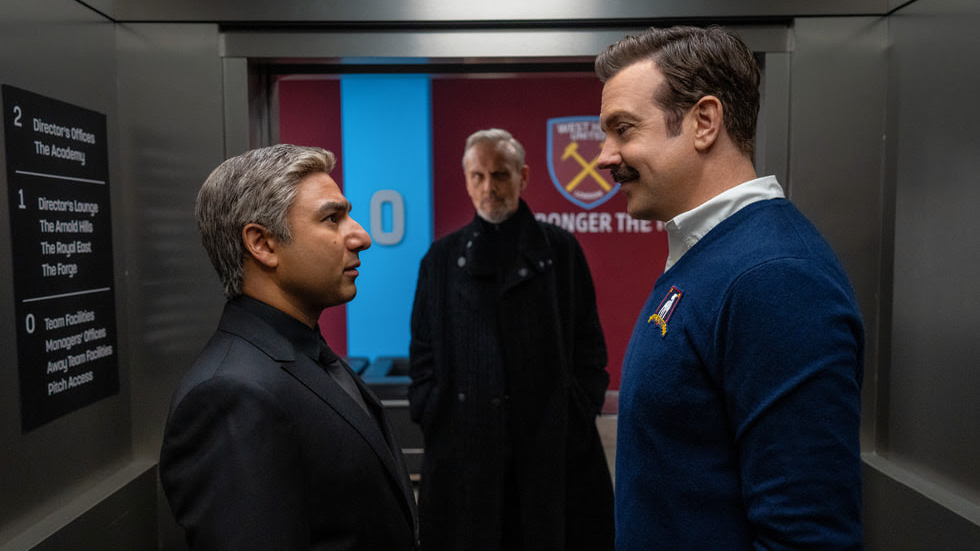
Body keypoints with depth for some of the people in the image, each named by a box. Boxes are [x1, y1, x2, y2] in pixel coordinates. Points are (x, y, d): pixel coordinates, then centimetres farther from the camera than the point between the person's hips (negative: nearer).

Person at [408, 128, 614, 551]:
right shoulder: (442, 258, 8)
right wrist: (430, 416, 0)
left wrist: (583, 407, -2)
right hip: (464, 442, 1)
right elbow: (423, 349, 9)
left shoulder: (561, 250, 4)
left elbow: (588, 342, 6)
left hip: (553, 439, 0)